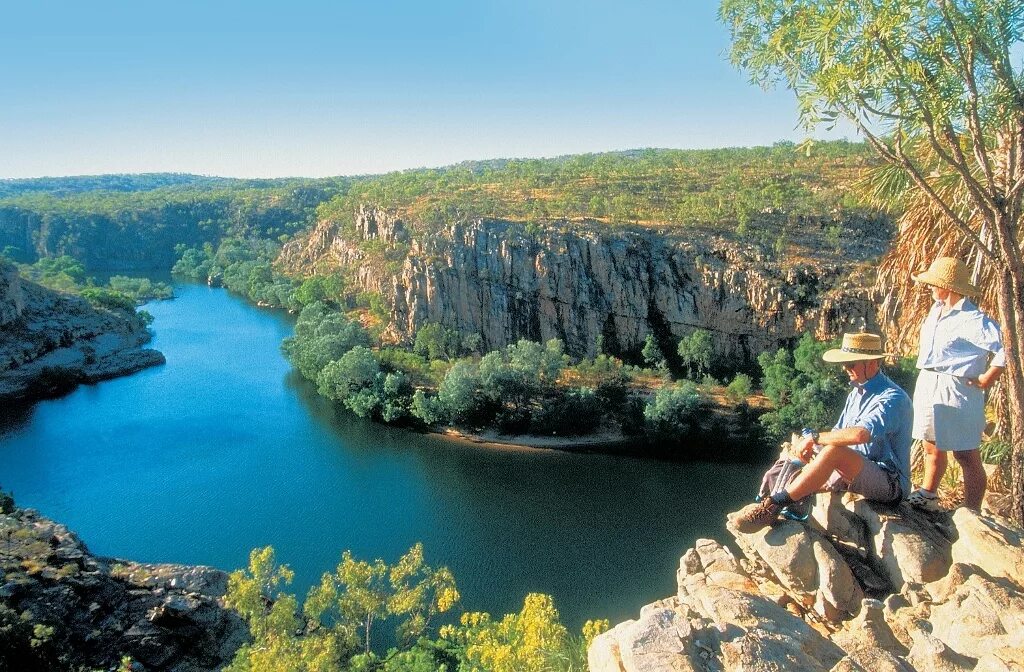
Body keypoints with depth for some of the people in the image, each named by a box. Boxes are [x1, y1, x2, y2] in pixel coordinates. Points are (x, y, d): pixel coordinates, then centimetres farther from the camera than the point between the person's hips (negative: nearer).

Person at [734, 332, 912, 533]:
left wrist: (814, 438, -23)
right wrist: (807, 446, -7)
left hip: (890, 482, -10)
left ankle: (775, 504, -33)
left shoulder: (892, 398, -16)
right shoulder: (856, 394, 14)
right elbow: (838, 434, 12)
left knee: (833, 451, -31)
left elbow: (860, 434, -34)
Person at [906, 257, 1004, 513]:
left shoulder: (972, 319, -17)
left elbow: (1004, 352, -22)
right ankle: (927, 497, 35)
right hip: (927, 386, 9)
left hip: (956, 392, -9)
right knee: (932, 447, 21)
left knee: (966, 455, -1)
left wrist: (984, 381, -15)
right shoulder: (936, 309, 10)